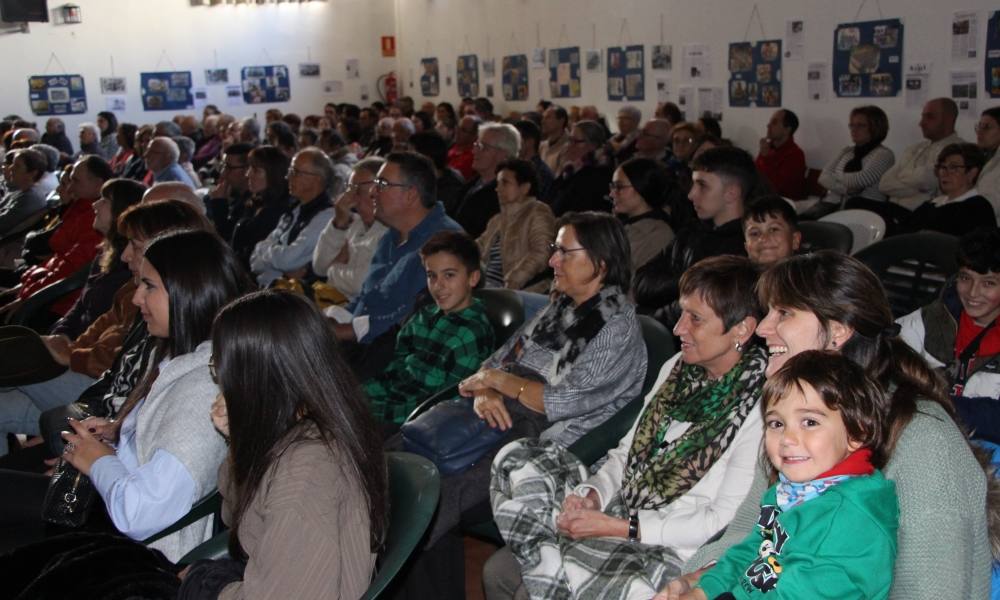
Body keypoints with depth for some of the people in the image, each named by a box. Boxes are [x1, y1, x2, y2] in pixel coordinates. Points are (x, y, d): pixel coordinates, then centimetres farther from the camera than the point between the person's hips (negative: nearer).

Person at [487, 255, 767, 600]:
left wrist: (616, 528, -17)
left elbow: (723, 520, -16)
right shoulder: (678, 367, 8)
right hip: (620, 511, 7)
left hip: (673, 550, -7)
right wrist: (592, 494, -8)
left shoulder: (761, 407, -15)